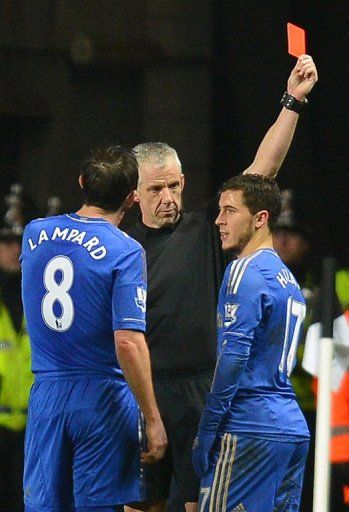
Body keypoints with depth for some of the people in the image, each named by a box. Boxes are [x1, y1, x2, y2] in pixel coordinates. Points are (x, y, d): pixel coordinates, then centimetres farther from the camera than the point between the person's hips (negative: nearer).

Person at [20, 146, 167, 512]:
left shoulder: (34, 234, 4)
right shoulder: (125, 251, -12)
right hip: (102, 398, -5)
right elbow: (128, 343, -19)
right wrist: (152, 420, -13)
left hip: (45, 395, 5)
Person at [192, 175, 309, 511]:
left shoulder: (246, 271, -9)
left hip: (250, 431, -9)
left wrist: (206, 430, -13)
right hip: (294, 430, 9)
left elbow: (234, 355, -17)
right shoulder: (287, 278, 20)